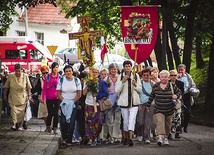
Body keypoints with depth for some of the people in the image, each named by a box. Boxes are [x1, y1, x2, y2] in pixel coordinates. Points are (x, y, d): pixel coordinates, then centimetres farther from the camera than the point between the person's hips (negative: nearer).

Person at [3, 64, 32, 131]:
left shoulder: (25, 76, -6)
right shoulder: (10, 76, -6)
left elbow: (28, 87, 3)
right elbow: (6, 87, 4)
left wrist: (29, 95, 0)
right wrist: (5, 95, 6)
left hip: (22, 98, 0)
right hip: (13, 98, 0)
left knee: (21, 112, 4)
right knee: (13, 111, -11)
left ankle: (20, 125, 15)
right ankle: (14, 124, -9)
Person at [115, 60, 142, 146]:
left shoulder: (136, 76, 5)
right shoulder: (120, 77, 2)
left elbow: (140, 90, 9)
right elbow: (117, 90, -4)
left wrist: (135, 85, -10)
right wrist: (123, 81, -14)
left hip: (134, 101, 0)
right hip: (124, 101, 0)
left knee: (132, 119, -14)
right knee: (126, 121, 7)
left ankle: (130, 139, -20)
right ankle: (125, 138, 23)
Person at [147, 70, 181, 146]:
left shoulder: (172, 86, -2)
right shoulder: (155, 86, 1)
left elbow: (179, 92, 10)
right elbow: (151, 96, 13)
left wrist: (176, 96, -13)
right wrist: (148, 105, 18)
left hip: (169, 110, 1)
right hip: (159, 110, -1)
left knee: (168, 125, 12)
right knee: (159, 122, -21)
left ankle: (166, 137, 31)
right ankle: (160, 137, -32)